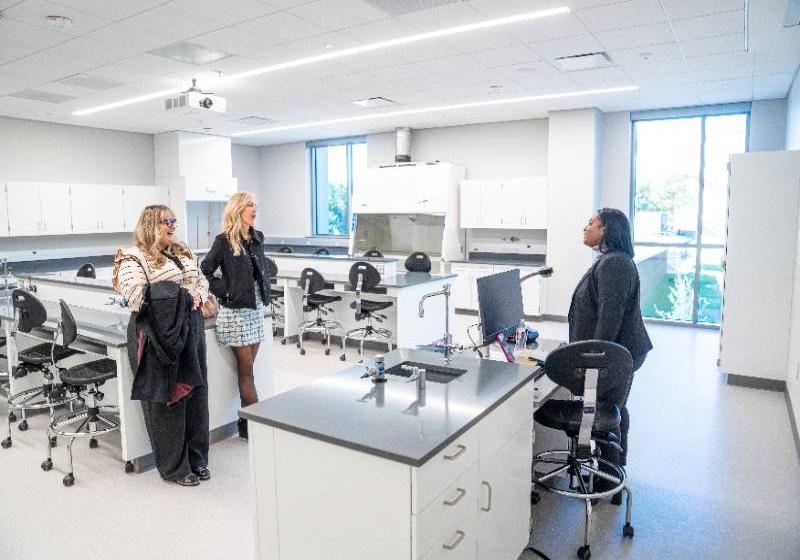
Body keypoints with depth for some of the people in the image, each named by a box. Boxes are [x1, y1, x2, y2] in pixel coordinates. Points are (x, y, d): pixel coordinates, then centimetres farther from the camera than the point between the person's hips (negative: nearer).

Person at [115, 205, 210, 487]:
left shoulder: (183, 252, 18)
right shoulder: (133, 258, -5)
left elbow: (202, 280, 19)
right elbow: (136, 295, -18)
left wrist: (197, 296, -3)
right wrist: (181, 297, -15)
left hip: (190, 331, 7)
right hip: (159, 336, -7)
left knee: (196, 394, 10)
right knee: (166, 400, 0)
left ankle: (196, 459, 24)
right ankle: (174, 468, 14)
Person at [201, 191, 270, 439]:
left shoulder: (257, 238, 9)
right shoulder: (224, 241, -9)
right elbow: (204, 272, -8)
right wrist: (225, 291, -11)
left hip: (256, 308, 6)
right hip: (236, 311, -6)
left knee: (247, 368, 11)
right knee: (246, 369, 0)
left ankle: (247, 422, 19)